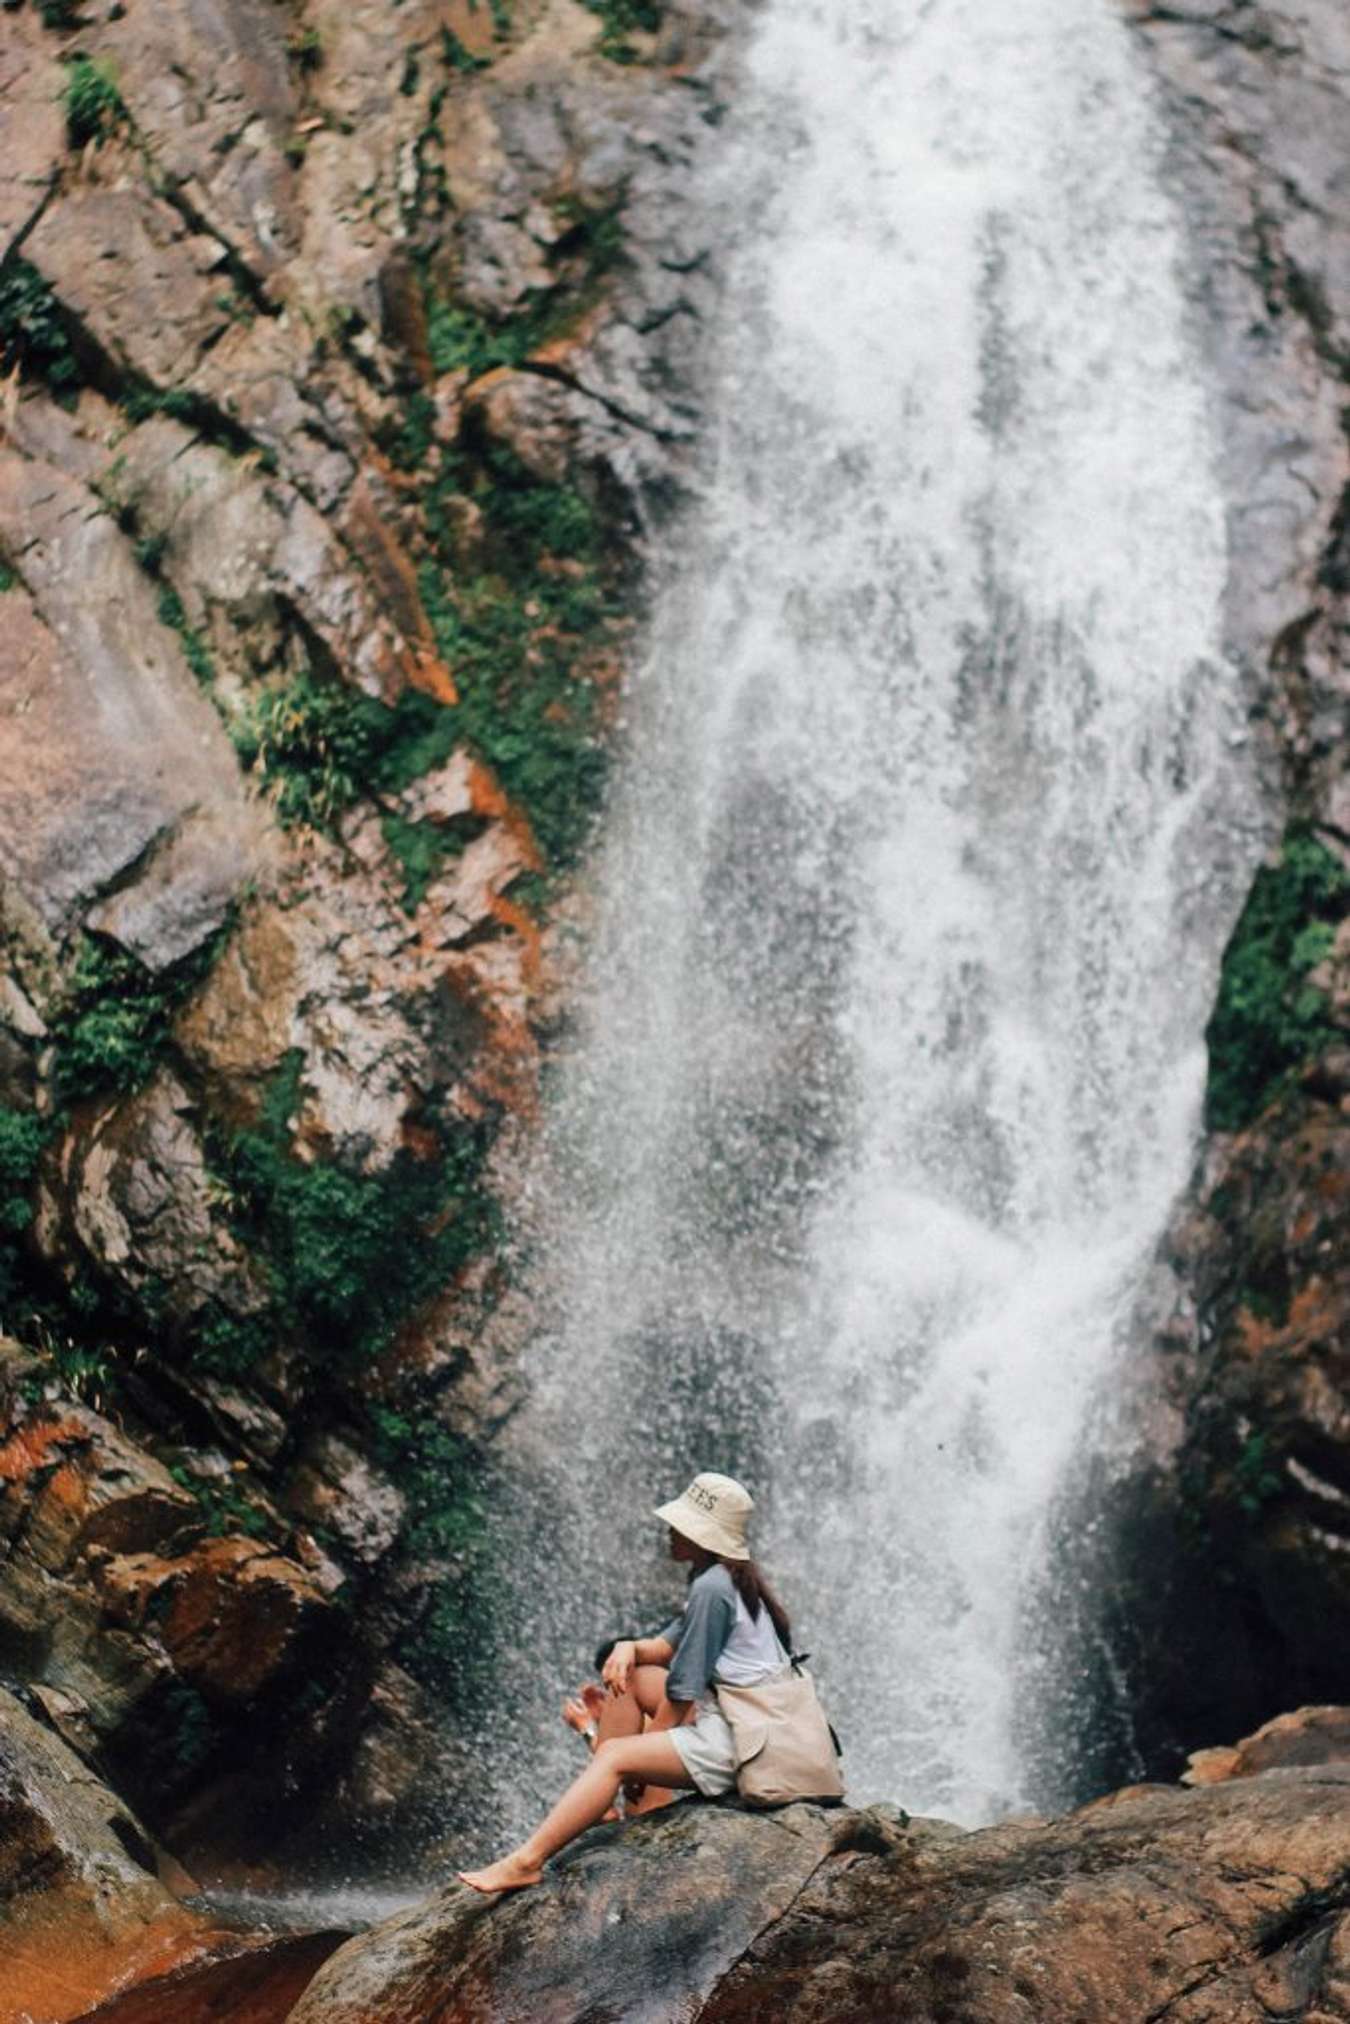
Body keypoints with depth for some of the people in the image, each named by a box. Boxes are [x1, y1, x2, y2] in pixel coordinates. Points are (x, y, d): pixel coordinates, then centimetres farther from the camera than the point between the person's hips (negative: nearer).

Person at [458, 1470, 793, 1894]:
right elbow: (664, 1648, 19)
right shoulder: (727, 1579, 15)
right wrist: (629, 1648, -3)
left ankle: (526, 1862, -20)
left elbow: (683, 1692, -15)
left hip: (737, 1742, -10)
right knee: (627, 1677, 13)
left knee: (616, 1756, -17)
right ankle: (598, 1806, 11)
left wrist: (643, 1759, -5)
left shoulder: (712, 1588, -17)